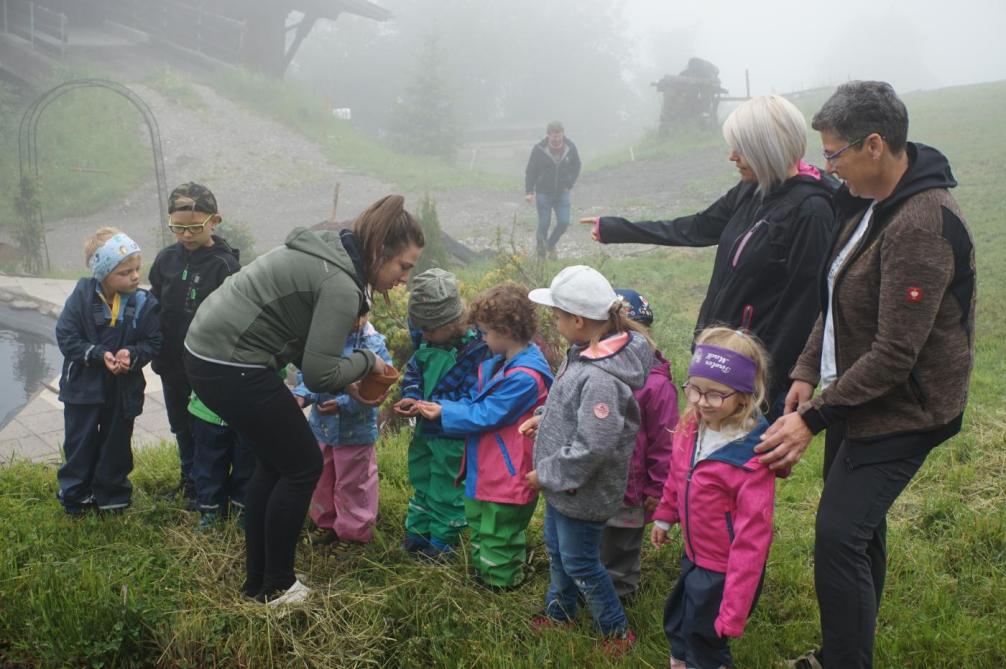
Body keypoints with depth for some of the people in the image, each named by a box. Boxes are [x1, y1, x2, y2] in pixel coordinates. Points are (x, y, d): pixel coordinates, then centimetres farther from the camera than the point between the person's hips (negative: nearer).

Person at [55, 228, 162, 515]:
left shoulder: (144, 303, -11)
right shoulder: (83, 295, -14)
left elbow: (153, 343, -5)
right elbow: (66, 336, -13)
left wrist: (132, 355, -25)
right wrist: (99, 355, -23)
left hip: (124, 389, 1)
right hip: (84, 386, -1)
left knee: (116, 444, 14)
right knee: (80, 443, 11)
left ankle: (111, 496, 31)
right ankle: (75, 495, 29)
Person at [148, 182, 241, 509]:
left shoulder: (225, 264, -14)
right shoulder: (166, 259, 1)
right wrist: (156, 355, 6)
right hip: (172, 363, 5)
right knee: (181, 426, 20)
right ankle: (190, 478, 39)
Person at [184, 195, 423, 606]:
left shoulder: (328, 254, 11)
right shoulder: (341, 286, -20)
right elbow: (319, 374, -20)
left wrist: (346, 384, 9)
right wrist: (366, 363, -2)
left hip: (207, 348, 10)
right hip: (230, 367, -10)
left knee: (275, 462, 20)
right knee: (303, 467, 4)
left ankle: (256, 580, 30)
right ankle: (276, 587, 16)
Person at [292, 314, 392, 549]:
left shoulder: (373, 344, -17)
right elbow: (307, 374, -2)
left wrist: (342, 403, -28)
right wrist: (302, 394, -23)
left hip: (355, 429, -4)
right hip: (322, 426, 5)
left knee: (352, 483, 10)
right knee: (322, 479, 21)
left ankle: (354, 531, 28)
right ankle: (327, 523, 41)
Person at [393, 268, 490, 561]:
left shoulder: (475, 347, -26)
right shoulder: (426, 340, -3)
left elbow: (471, 397, -27)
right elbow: (413, 370, 10)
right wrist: (410, 396, -11)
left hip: (453, 435, -8)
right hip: (425, 428, 8)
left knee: (446, 489, 8)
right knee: (421, 480, 22)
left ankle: (441, 541, 26)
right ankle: (417, 532, 39)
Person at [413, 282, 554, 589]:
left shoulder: (524, 377, -27)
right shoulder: (499, 363, 4)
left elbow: (485, 415, -23)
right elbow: (474, 402, 9)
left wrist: (444, 412, -13)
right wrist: (437, 408, -6)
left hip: (507, 479, -10)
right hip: (487, 470, 10)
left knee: (497, 538, 6)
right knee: (479, 524, 24)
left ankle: (497, 583, 22)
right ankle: (483, 571, 40)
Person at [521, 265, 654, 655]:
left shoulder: (601, 378, -33)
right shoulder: (586, 352, -3)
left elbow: (591, 447, -32)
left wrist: (545, 475, -20)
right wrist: (544, 418, 4)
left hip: (582, 492, -9)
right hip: (562, 484, 9)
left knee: (579, 564, 9)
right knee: (556, 549, 26)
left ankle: (617, 632, 29)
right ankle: (559, 612, 48)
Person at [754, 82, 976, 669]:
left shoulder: (922, 226, -27)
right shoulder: (870, 201, 4)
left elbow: (895, 353, -28)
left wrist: (813, 418, -24)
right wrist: (808, 372, 3)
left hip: (902, 410, -9)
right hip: (856, 395, 9)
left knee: (839, 536, -12)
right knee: (858, 526, 19)